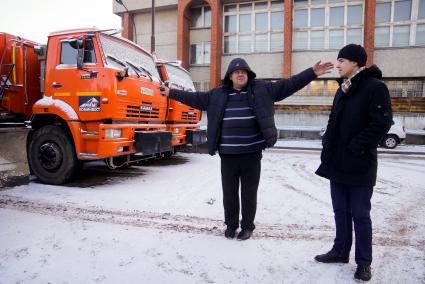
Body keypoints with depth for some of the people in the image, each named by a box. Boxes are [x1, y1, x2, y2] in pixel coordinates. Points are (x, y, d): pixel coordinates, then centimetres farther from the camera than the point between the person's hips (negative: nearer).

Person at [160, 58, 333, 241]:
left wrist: (312, 73, -4)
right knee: (229, 193, 12)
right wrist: (171, 92, 17)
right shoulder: (217, 95, 8)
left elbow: (288, 85, 2)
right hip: (227, 155, 2)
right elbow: (195, 98, 16)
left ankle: (247, 226, 29)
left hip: (252, 154, -1)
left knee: (249, 193, 9)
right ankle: (231, 225, 33)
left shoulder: (262, 89, 3)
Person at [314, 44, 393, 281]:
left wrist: (356, 147, -19)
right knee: (341, 211, 16)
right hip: (337, 162, 7)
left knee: (360, 213, 4)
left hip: (360, 164, -7)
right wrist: (328, 144, 7)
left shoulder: (375, 87, -9)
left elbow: (382, 123, -16)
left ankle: (364, 262, 19)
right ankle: (341, 251, 30)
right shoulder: (343, 89, 15)